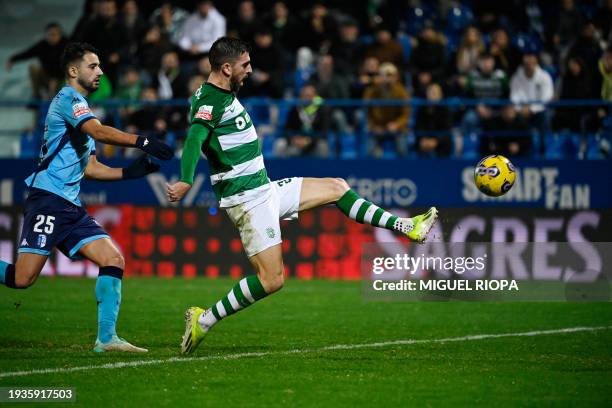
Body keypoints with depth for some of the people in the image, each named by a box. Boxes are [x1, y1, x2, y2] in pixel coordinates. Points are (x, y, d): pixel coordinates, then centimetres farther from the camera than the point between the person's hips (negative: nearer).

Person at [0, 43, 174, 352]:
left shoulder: (80, 105, 25)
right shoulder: (68, 98, -3)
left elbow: (90, 168, 26)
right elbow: (99, 132, -22)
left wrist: (130, 172, 14)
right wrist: (142, 142, -28)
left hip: (71, 207, 9)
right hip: (48, 199, -9)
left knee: (113, 259, -5)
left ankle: (106, 338, -6)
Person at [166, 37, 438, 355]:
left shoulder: (224, 96, 12)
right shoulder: (210, 100, -18)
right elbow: (194, 138, -35)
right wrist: (185, 182, -51)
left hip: (265, 189, 10)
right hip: (247, 200, -10)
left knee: (337, 187, 16)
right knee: (271, 280, -14)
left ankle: (405, 227, 22)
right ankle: (203, 321, -5)